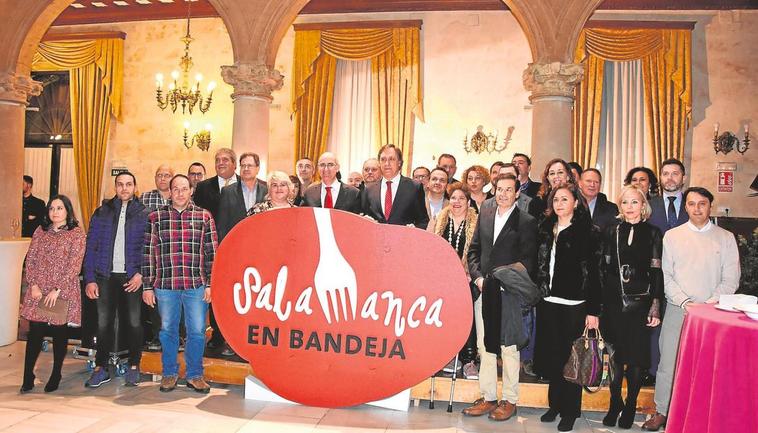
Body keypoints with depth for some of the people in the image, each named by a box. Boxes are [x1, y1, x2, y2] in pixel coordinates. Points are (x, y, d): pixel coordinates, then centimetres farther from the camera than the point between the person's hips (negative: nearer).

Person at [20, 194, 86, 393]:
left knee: (60, 333, 5)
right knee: (34, 333, 1)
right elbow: (30, 260, 8)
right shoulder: (40, 231, 11)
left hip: (63, 292, -3)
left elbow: (74, 265, -9)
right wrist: (33, 285, -5)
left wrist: (57, 290, -14)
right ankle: (27, 378, 10)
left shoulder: (77, 233, -2)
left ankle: (56, 376, 19)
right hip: (38, 291, 3)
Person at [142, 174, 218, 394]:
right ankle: (169, 373, 29)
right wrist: (147, 286, 2)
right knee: (168, 331, 12)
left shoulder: (204, 217, 3)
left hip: (196, 285, -1)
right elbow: (148, 253, 5)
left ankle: (195, 375, 21)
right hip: (165, 285, 1)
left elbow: (212, 253, 2)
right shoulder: (156, 217, 5)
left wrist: (210, 284, -3)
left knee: (197, 332, 5)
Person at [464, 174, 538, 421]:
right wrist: (477, 276, 0)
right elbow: (474, 249, 14)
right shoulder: (484, 215, 12)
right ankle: (488, 398, 20)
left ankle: (510, 401, 15)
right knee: (485, 346, 9)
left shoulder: (526, 222, -2)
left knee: (509, 348, 3)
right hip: (484, 290, 5)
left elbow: (528, 259, -6)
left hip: (509, 292, -4)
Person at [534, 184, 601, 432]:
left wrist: (593, 311, -10)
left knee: (570, 357, 3)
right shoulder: (546, 230, 10)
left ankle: (570, 411, 18)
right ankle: (554, 404, 26)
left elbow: (593, 273, -7)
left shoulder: (588, 232, -4)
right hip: (547, 302, 4)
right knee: (551, 355, 10)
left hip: (574, 305, -4)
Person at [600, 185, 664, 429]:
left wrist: (655, 306, -7)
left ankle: (630, 406, 20)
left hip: (640, 301, -1)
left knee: (636, 356, 5)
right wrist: (598, 302, 1)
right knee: (614, 354, 5)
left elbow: (656, 272, -1)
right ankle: (615, 403, 21)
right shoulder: (612, 232, 7)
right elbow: (604, 268, 6)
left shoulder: (653, 234, 2)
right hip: (613, 301, 1)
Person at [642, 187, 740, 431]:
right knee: (668, 363, 1)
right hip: (677, 310, 0)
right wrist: (685, 302, -10)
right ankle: (662, 411, 14)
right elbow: (666, 276, 2)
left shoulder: (726, 238, 6)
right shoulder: (672, 236, 6)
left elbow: (731, 279, 2)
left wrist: (711, 303, -11)